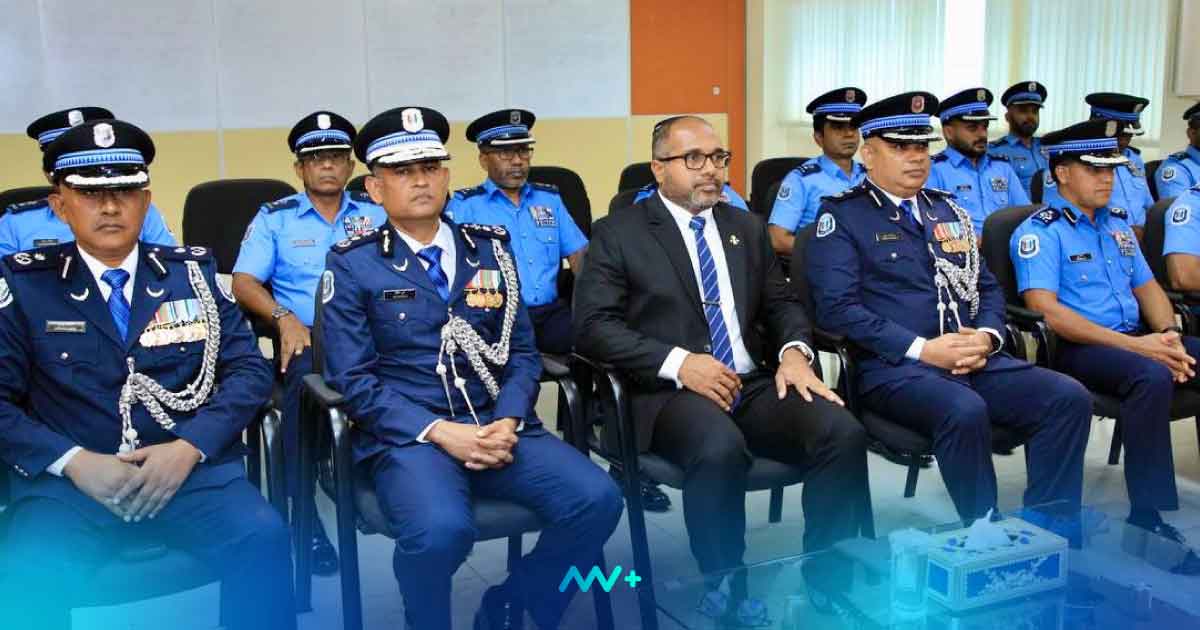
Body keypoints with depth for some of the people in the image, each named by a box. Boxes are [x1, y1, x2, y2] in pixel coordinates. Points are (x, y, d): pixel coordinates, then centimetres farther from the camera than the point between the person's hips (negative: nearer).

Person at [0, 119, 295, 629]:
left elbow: (250, 370, 5)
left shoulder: (193, 270, 11)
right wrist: (74, 461, -12)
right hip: (69, 482, 0)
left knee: (262, 536, -28)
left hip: (194, 471, 1)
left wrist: (189, 447, -10)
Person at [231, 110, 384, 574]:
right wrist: (284, 318, -14)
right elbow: (244, 283, 6)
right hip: (305, 337, -1)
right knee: (307, 375, -37)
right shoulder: (274, 218, 16)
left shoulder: (376, 213, 19)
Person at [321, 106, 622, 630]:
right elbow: (352, 379, -4)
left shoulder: (490, 247, 13)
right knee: (441, 530, -34)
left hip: (497, 424, 4)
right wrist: (440, 432, -16)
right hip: (406, 435, -4)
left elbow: (522, 350, 11)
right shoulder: (351, 264, 2)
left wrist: (507, 421, -8)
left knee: (597, 499, -19)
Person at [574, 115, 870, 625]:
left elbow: (782, 305, 20)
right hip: (669, 391, -4)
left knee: (843, 432, -22)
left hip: (754, 384, 5)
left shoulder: (747, 228, 19)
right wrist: (679, 362, -18)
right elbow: (592, 326, -7)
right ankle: (725, 586, -13)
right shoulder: (618, 234, 3)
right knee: (720, 448, -36)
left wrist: (794, 351, -4)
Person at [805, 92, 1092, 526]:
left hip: (975, 359, 7)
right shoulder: (841, 216, 0)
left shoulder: (947, 209, 21)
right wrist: (922, 348, -17)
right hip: (893, 365, -6)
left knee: (1069, 398, -14)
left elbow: (987, 287, 21)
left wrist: (986, 337, -2)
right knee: (965, 412, -35)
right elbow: (838, 308, -11)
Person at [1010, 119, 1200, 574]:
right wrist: (1133, 345, -21)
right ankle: (1149, 519, -28)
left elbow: (1147, 286, 20)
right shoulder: (1039, 231, -5)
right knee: (1152, 376, -34)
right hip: (1076, 348, -7)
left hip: (1137, 338, 8)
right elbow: (1045, 310, -16)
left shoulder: (1119, 223, 20)